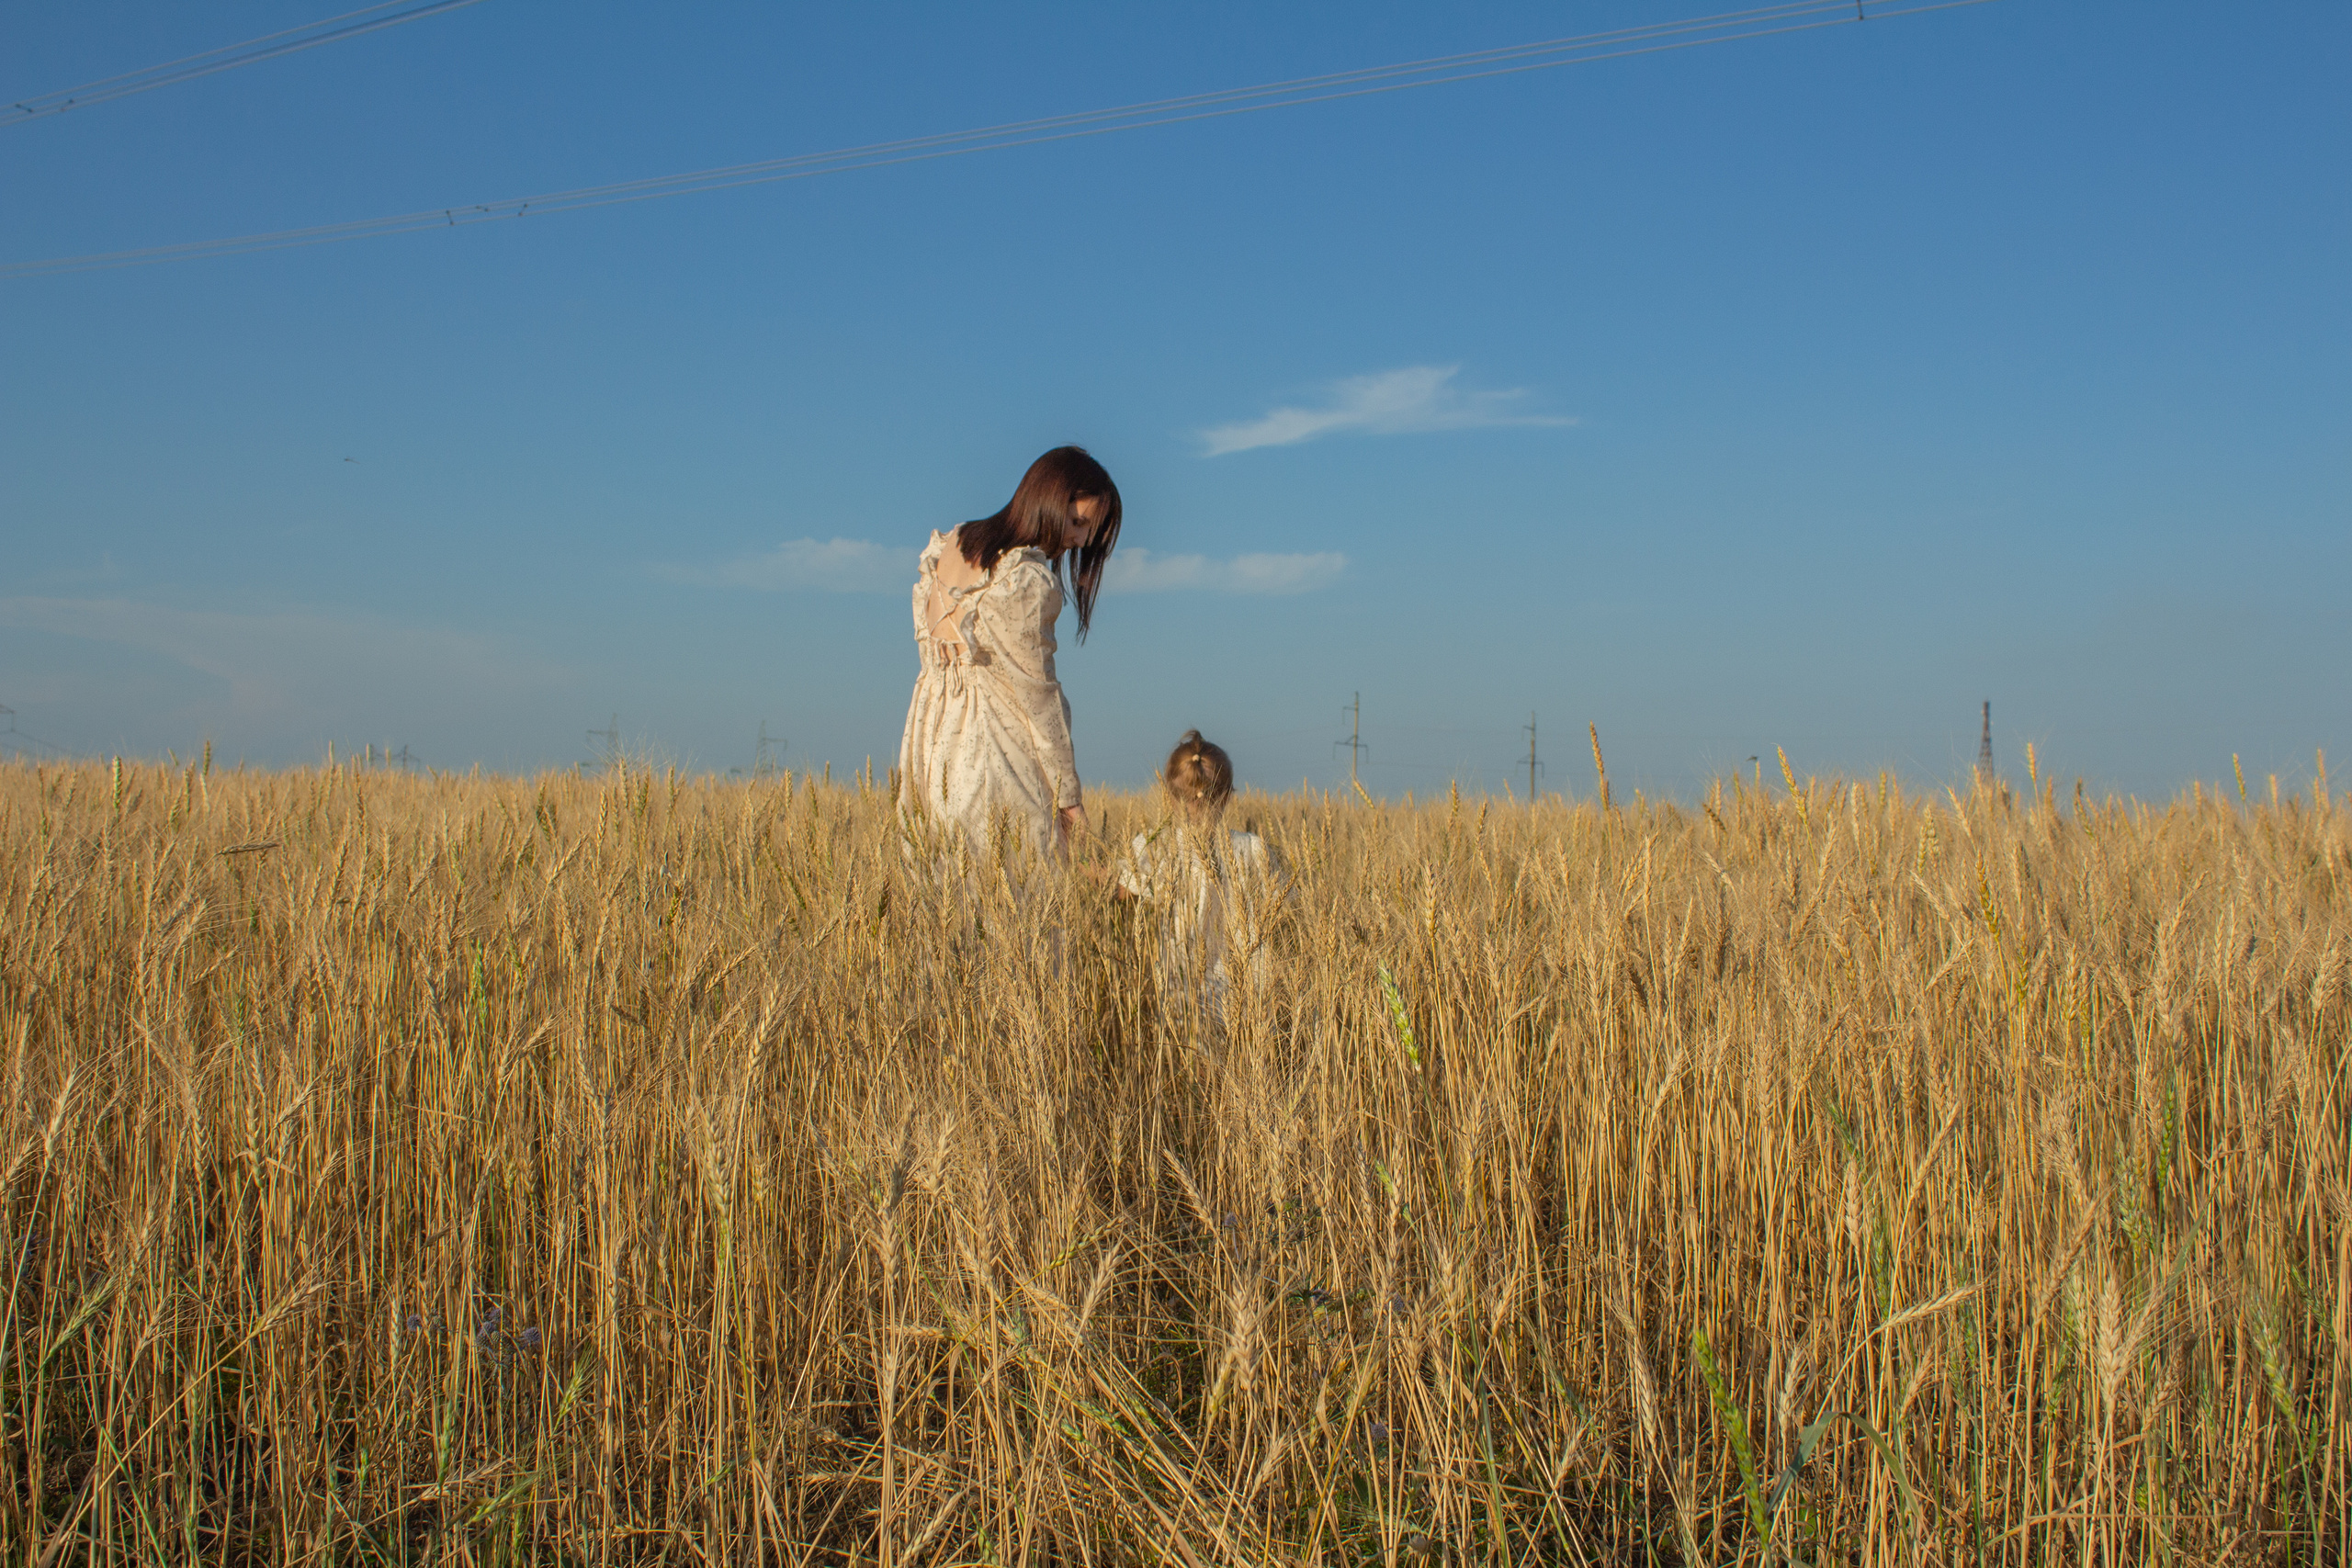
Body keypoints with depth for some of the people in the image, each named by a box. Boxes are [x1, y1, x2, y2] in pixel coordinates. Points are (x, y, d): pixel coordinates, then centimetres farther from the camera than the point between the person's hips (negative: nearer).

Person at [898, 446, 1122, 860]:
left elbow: (933, 657, 13)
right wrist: (1067, 792, -7)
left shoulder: (948, 549, 10)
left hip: (931, 737, 8)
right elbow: (1035, 691, -13)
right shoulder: (1027, 580, -15)